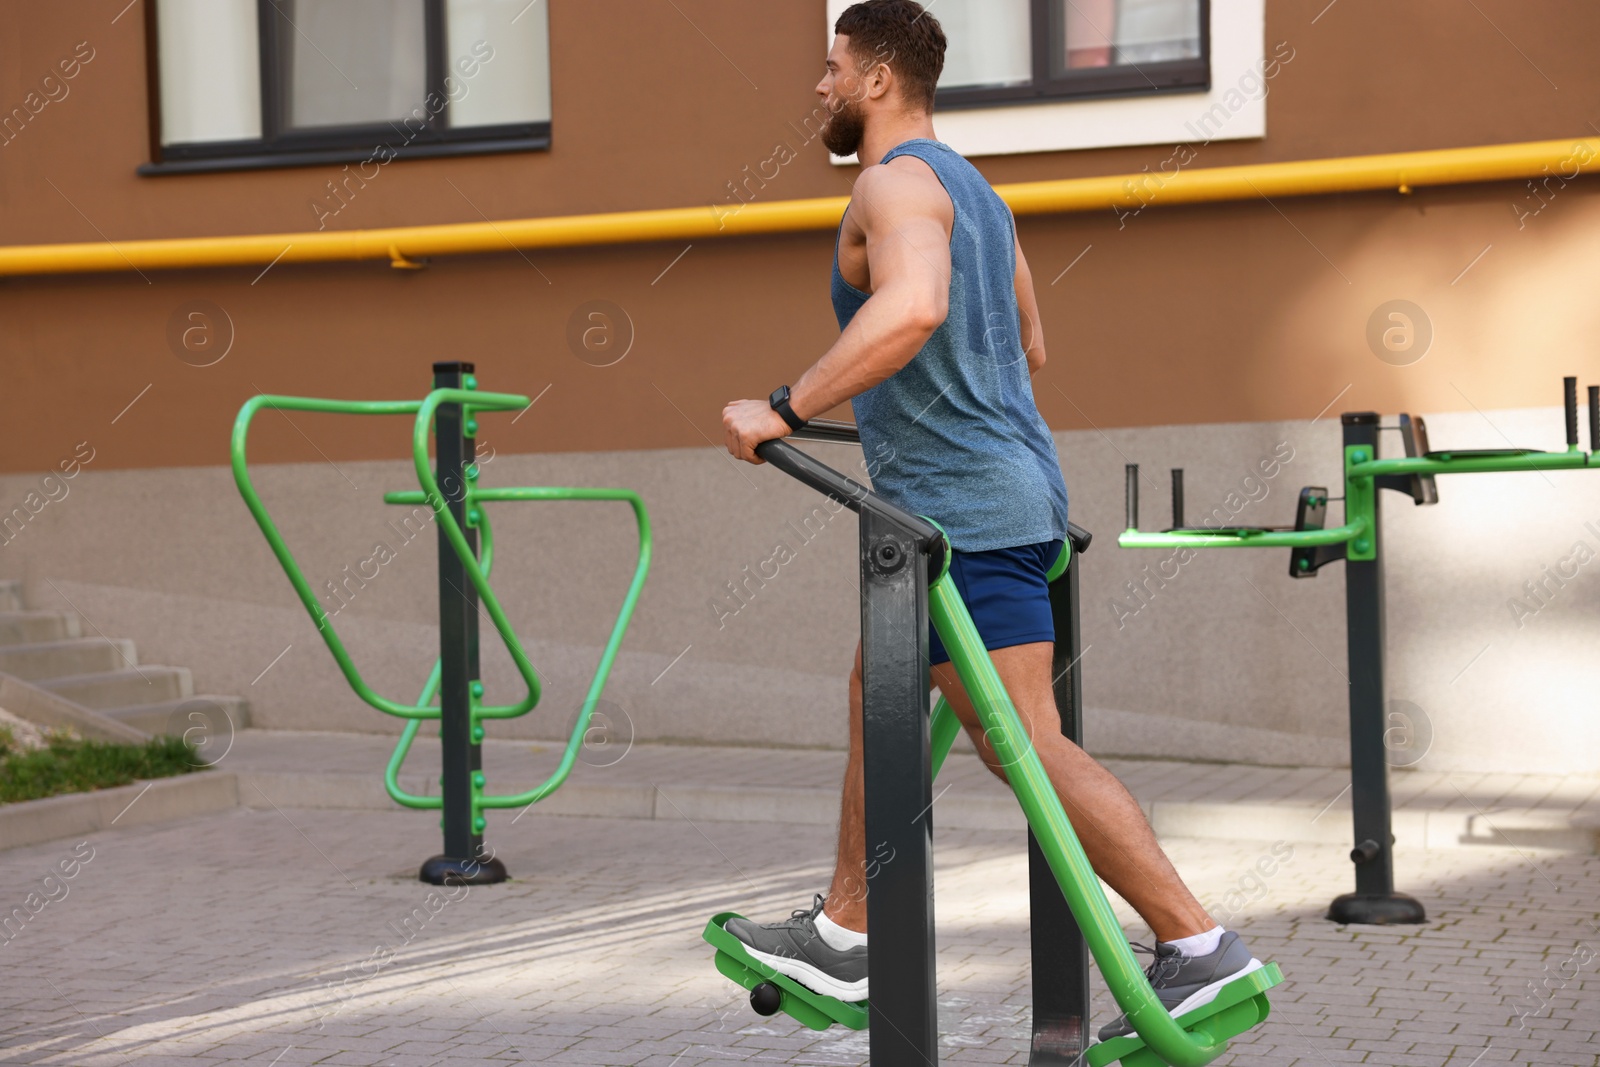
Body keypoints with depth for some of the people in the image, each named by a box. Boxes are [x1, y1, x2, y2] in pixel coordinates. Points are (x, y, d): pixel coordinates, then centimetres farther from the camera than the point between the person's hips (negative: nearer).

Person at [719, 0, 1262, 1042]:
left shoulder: (897, 183, -13)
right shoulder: (971, 188, 18)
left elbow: (911, 308, -35)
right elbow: (1029, 348, 27)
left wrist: (785, 410, -30)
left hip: (962, 511, -11)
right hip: (1009, 484, 11)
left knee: (1028, 746, -10)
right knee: (879, 704, 18)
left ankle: (1199, 947, -9)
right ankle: (841, 938, 26)